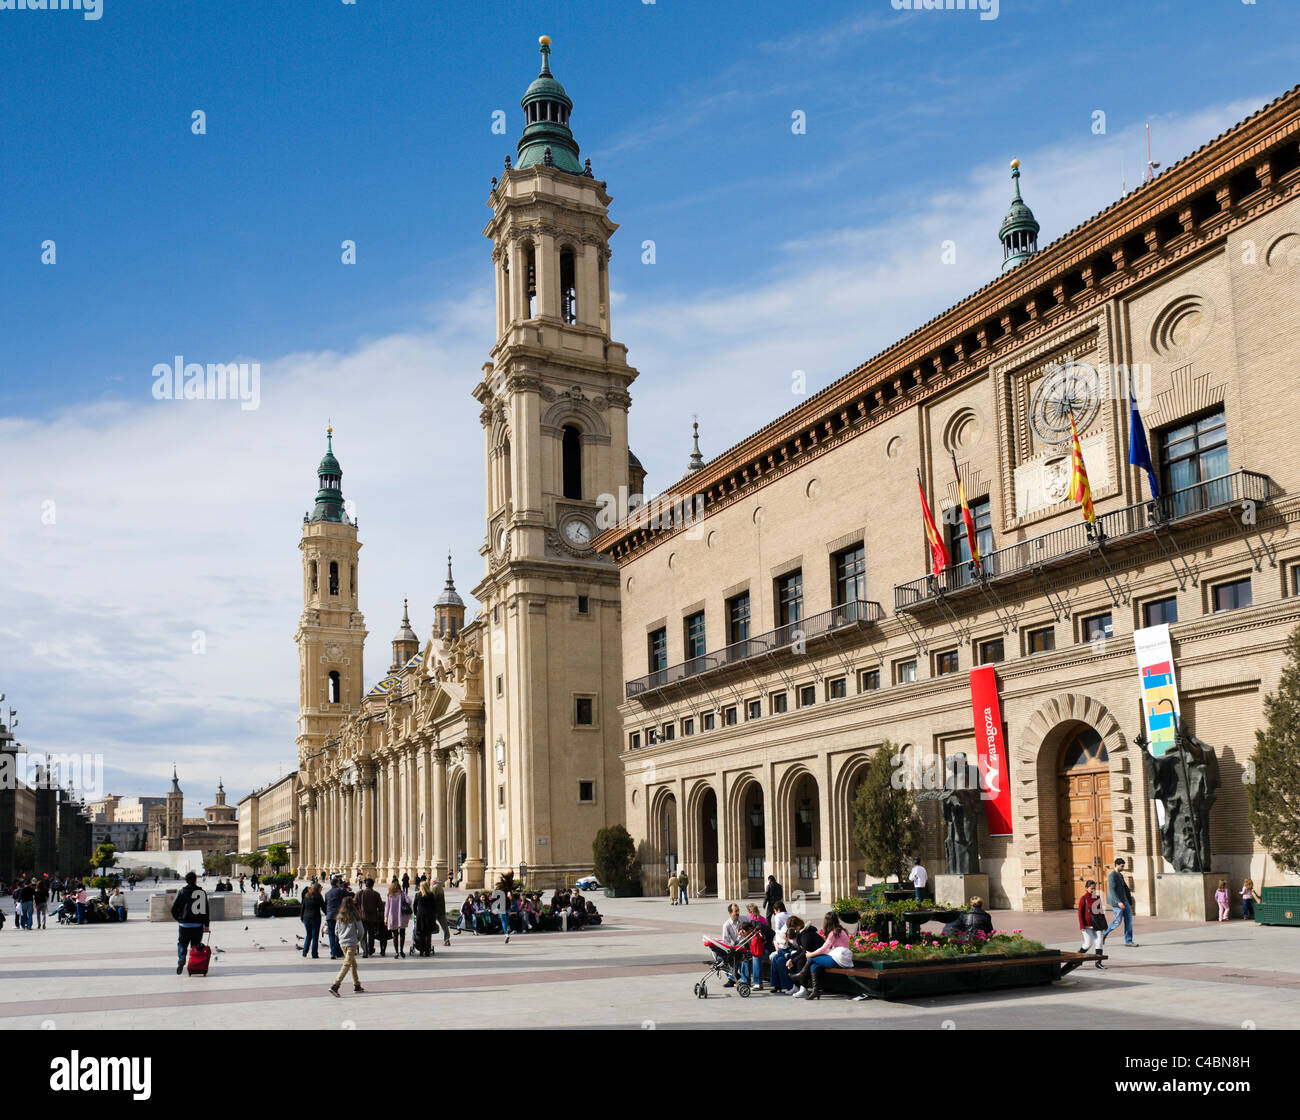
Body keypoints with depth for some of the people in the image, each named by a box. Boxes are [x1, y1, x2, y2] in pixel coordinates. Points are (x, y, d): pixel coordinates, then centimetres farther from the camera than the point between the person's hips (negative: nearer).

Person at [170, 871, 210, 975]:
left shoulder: (181, 892, -2)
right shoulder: (202, 892, 0)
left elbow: (174, 909, -1)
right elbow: (207, 910, 0)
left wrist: (179, 919, 16)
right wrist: (206, 925, 6)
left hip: (184, 925, -1)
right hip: (198, 925, 1)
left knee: (182, 944, 9)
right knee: (196, 946, 11)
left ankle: (181, 959, -17)